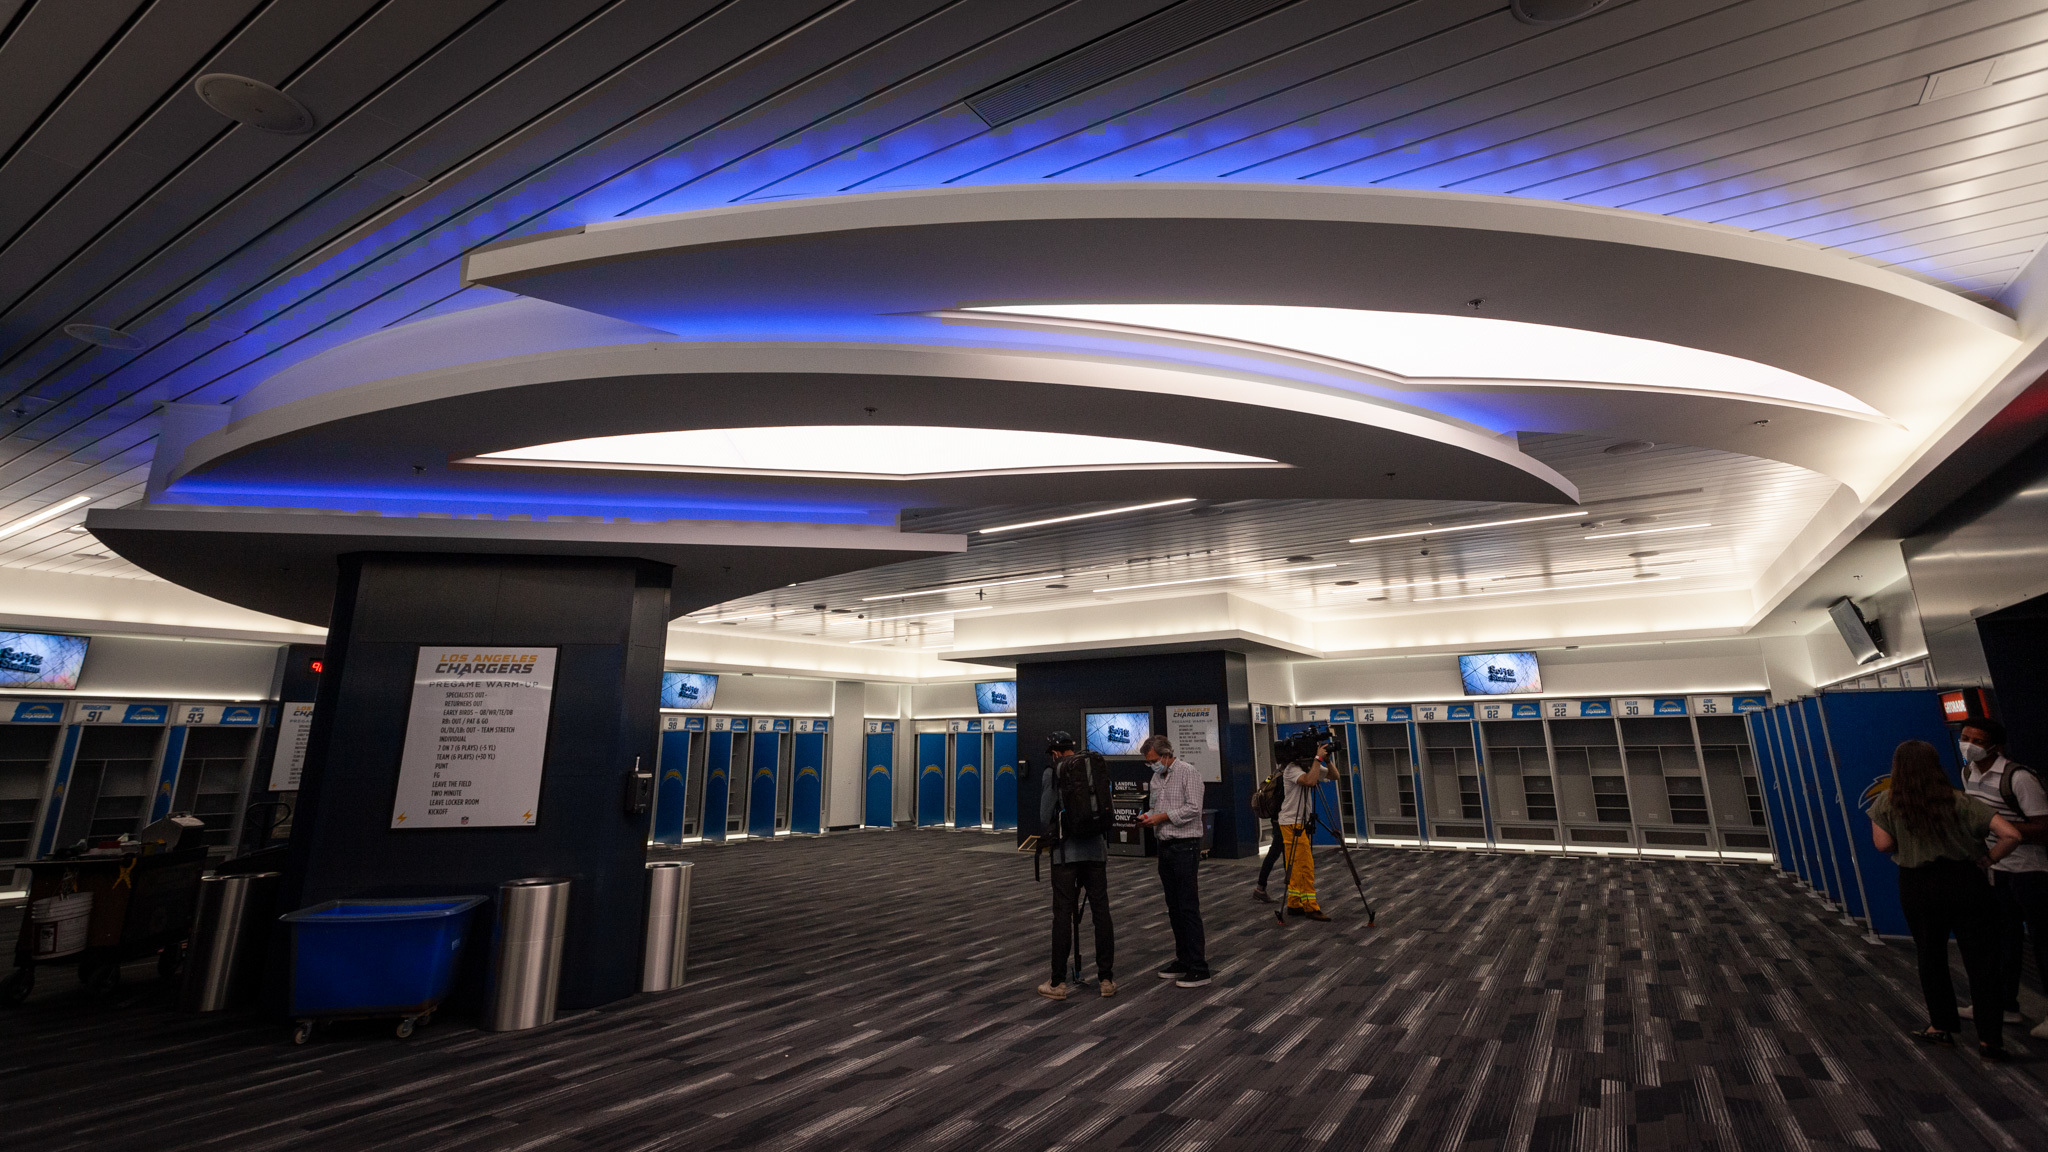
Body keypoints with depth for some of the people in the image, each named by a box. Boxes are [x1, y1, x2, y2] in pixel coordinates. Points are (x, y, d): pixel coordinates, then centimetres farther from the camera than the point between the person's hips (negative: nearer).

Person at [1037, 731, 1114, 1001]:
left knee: (1063, 915, 2)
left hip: (1066, 851, -4)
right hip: (1096, 849, 4)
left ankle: (1058, 983, 8)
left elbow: (1045, 816, -6)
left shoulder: (1052, 772, -5)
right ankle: (1106, 979, 15)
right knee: (1101, 912, 8)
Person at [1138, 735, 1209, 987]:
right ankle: (1183, 960, 23)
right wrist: (1148, 816, 1)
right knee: (1173, 907, 13)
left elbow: (1193, 809, -18)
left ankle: (1198, 968, -1)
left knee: (1189, 907, -6)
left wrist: (1163, 816, -17)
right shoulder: (1156, 778, 14)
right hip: (1165, 846, 8)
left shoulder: (1188, 772, -10)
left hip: (1185, 846, -8)